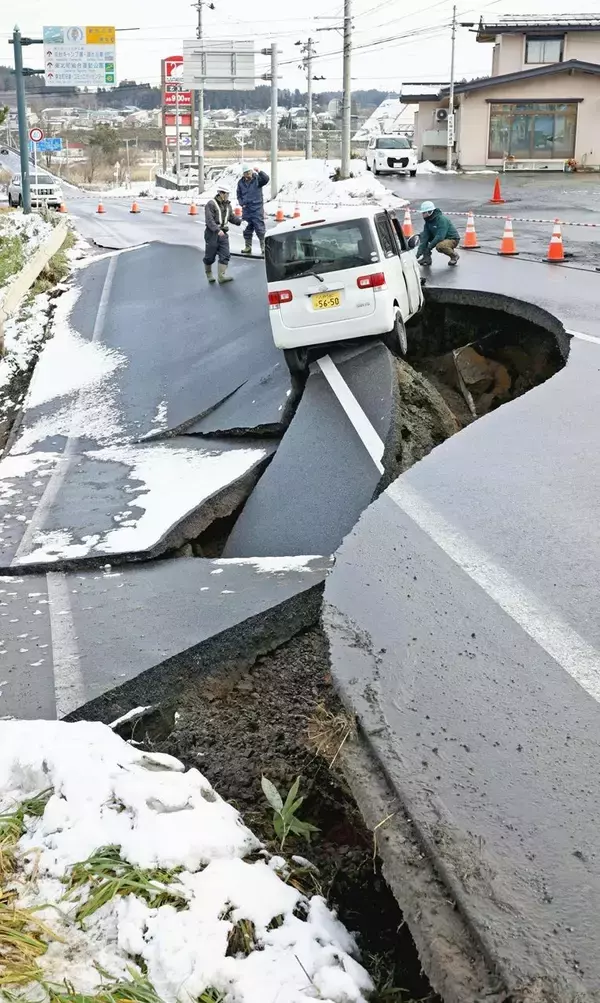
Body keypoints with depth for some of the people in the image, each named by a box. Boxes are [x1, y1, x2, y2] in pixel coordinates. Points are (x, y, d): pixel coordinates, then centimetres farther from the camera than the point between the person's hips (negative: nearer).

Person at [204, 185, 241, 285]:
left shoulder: (227, 204, 11)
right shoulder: (211, 204, -12)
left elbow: (232, 217, 15)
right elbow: (209, 220, -21)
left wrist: (240, 221, -5)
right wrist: (217, 230, -32)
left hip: (223, 233, 6)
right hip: (212, 233, -6)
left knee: (225, 255, -5)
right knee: (210, 256, 4)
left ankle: (222, 276, -5)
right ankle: (209, 274, 24)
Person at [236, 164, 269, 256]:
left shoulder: (257, 179, -3)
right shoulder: (241, 182, 8)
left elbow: (266, 179, -23)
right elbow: (239, 195, 17)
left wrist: (259, 172, -35)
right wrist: (242, 203, 2)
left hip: (257, 209, -4)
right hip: (246, 209, 4)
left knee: (259, 228, -6)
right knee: (247, 229, 10)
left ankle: (263, 247, -2)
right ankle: (248, 247, 20)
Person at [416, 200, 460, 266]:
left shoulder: (441, 219, -28)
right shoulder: (428, 220, -3)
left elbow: (440, 237, -35)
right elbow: (425, 235, -10)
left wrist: (429, 248, -34)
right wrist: (420, 250, -23)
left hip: (452, 239, -8)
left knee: (439, 246, -39)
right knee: (422, 236, -5)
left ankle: (454, 255, -9)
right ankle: (427, 258, 1)